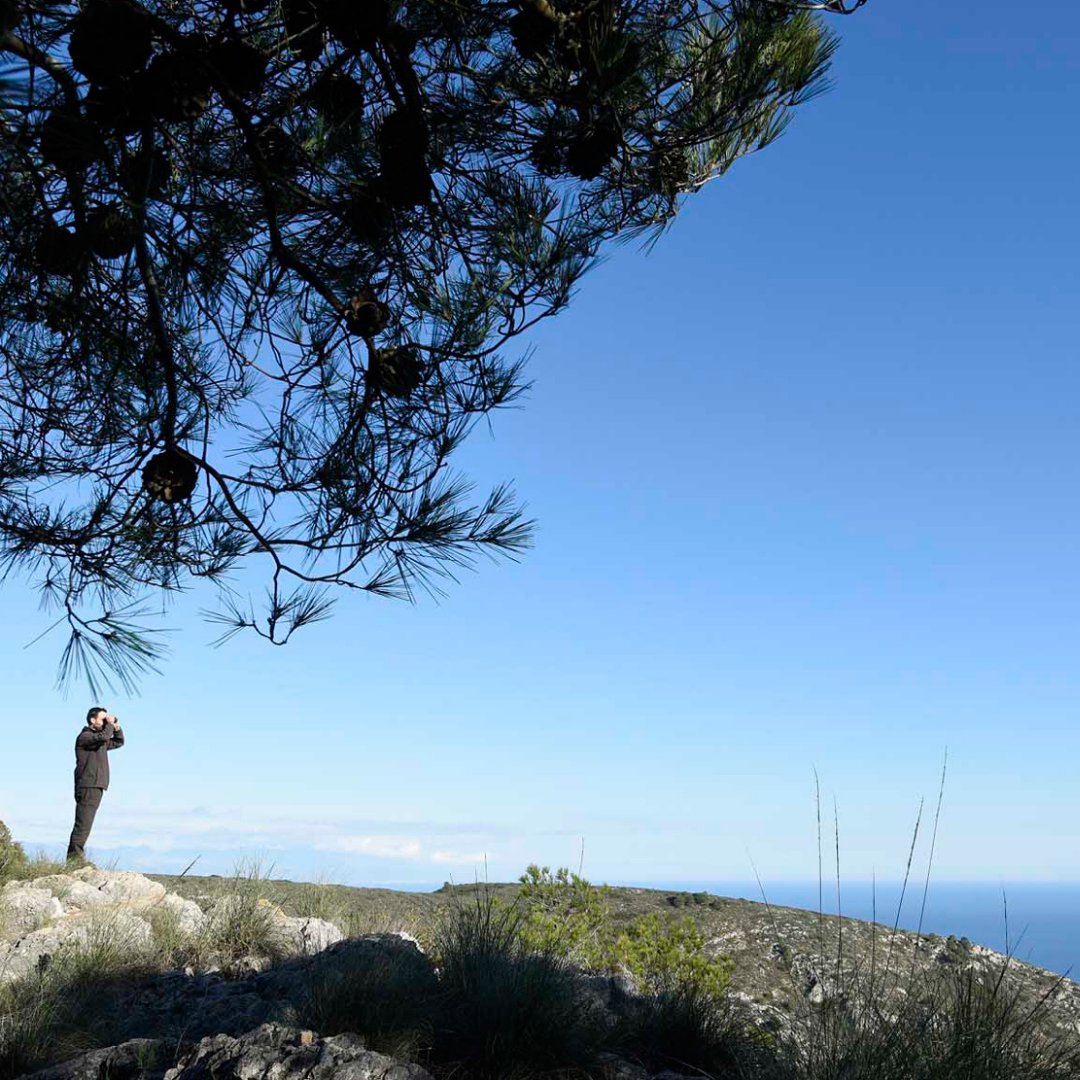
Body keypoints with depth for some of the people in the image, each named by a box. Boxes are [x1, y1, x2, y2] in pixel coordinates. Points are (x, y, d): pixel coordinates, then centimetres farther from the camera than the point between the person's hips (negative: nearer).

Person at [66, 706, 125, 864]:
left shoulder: (99, 739, 21)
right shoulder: (85, 736, -8)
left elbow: (118, 742, 30)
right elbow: (103, 737, -27)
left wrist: (116, 727, 14)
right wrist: (109, 724, -11)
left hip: (96, 787, 10)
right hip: (87, 787, -10)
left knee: (85, 825, 12)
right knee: (83, 825, -12)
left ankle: (75, 858, 16)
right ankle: (74, 859, -12)